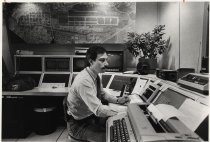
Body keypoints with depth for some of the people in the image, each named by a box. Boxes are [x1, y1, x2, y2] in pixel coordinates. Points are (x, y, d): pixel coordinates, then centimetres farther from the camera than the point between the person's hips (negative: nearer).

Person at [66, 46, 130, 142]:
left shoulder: (95, 75, -3)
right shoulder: (83, 81, -31)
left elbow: (102, 94, 12)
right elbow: (98, 110, -33)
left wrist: (117, 100, -4)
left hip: (92, 115, 8)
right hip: (78, 124, -8)